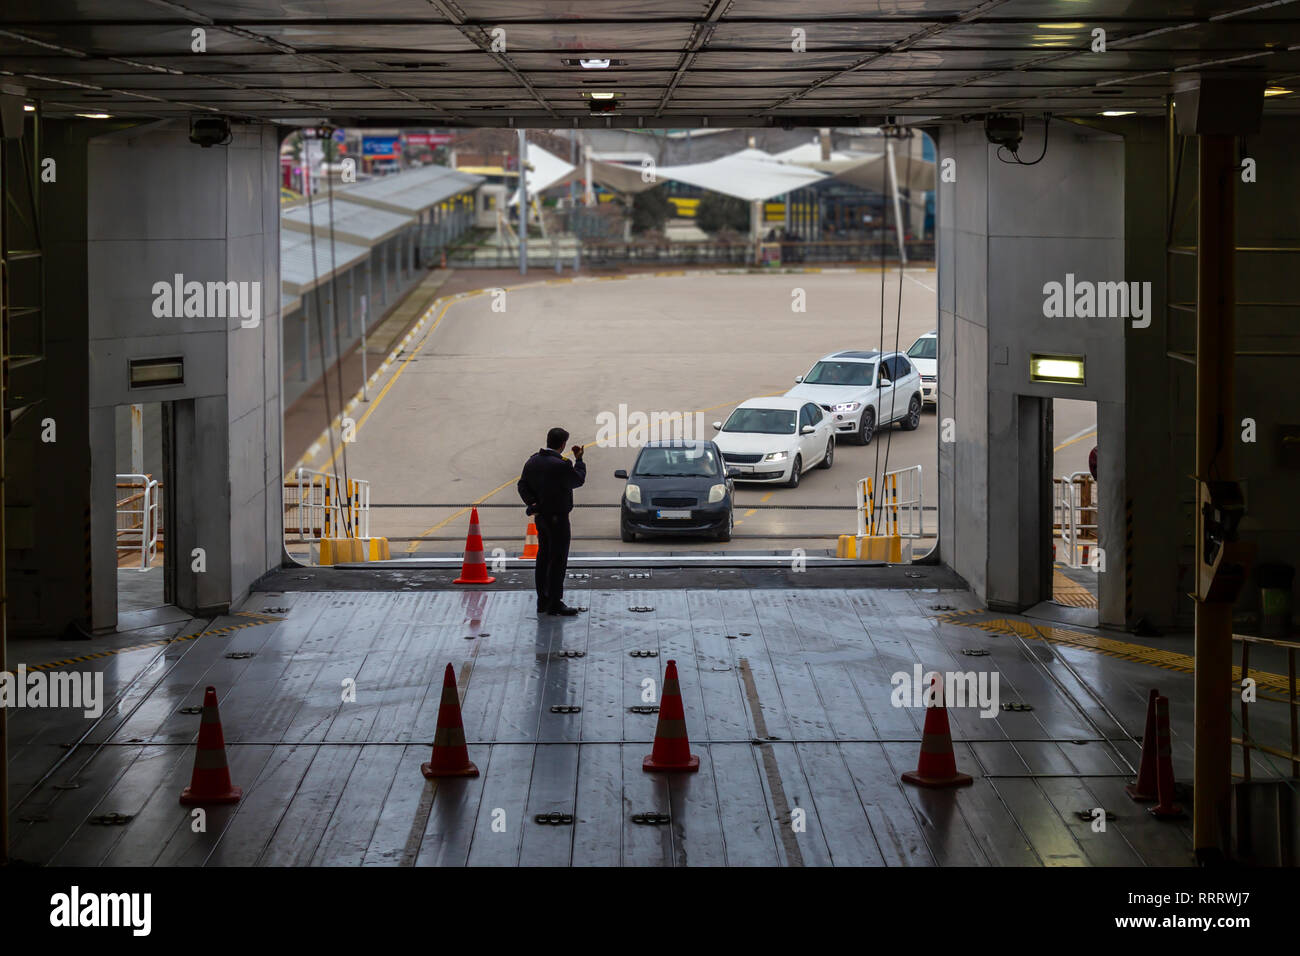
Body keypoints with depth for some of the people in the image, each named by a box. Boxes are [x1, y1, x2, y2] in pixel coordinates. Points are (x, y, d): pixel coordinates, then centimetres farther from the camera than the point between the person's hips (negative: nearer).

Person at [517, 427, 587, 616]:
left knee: (543, 557, 15)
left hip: (541, 516, 8)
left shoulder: (532, 462, 3)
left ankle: (542, 600, 21)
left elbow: (522, 485, 3)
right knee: (558, 559, -3)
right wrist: (579, 459, 8)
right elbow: (578, 480, -6)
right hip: (557, 518, -8)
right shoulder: (561, 465, -21)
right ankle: (555, 603, -2)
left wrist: (533, 504, -5)